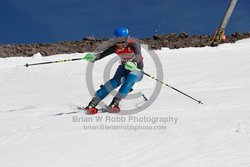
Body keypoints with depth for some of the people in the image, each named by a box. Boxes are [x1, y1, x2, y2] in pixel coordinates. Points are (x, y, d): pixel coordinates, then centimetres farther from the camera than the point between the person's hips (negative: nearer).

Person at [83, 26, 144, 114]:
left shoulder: (133, 44, -24)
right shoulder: (115, 48, -13)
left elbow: (139, 56, -41)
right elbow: (102, 54, -21)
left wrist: (133, 62, -64)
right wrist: (93, 57, -43)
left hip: (136, 70, -2)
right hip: (124, 68, 2)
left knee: (130, 78, -36)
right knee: (115, 81, -26)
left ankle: (115, 103, -33)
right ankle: (93, 103, -29)